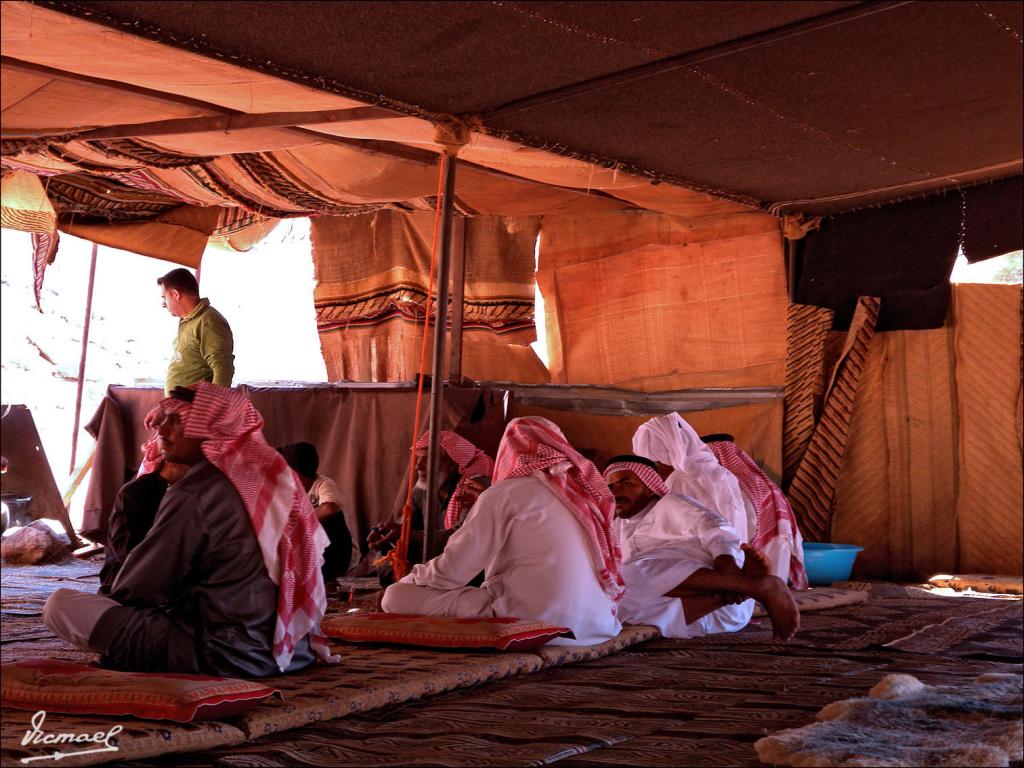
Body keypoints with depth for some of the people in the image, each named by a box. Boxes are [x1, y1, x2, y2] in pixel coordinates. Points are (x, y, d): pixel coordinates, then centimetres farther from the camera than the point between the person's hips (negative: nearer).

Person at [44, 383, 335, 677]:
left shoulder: (193, 494, -14)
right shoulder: (273, 473, 6)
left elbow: (141, 587, -5)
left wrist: (113, 599, 15)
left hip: (224, 656, -8)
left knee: (61, 604, -8)